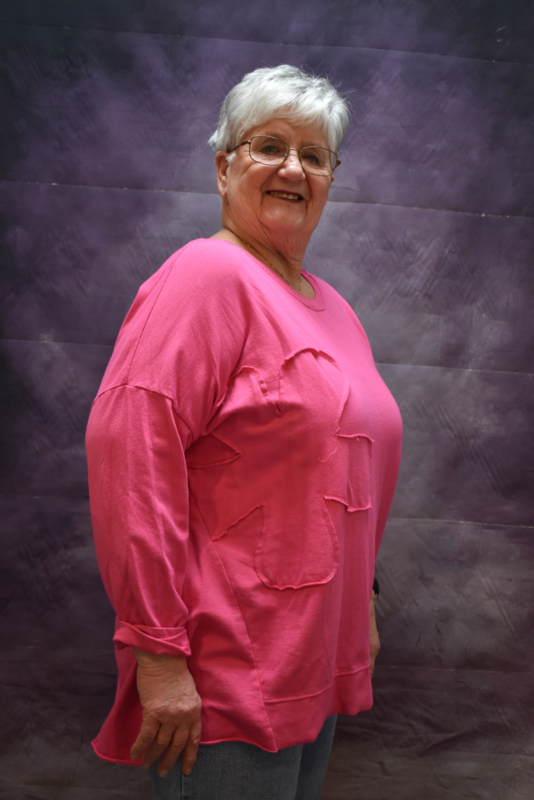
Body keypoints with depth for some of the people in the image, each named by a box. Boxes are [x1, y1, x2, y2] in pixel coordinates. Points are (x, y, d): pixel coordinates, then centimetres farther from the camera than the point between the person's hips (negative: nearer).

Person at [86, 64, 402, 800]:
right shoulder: (209, 273, -14)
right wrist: (158, 649, -24)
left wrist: (359, 610, 21)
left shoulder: (332, 308, 13)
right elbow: (128, 447, -23)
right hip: (226, 677, -8)